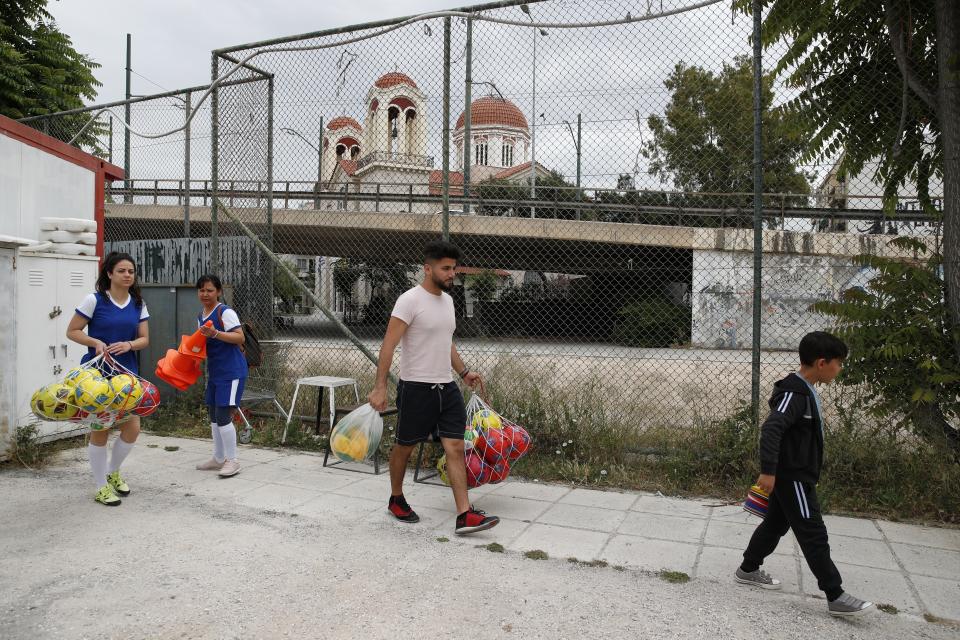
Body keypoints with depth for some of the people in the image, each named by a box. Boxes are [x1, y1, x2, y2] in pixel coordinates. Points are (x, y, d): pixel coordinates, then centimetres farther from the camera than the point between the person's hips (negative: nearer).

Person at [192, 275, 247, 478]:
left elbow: (240, 337, -20)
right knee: (213, 416, 14)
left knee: (223, 416, -10)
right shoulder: (201, 317, 14)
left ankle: (232, 460, 2)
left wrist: (215, 333, -29)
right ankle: (218, 458, 26)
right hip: (214, 372, 9)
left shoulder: (226, 312, -12)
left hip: (231, 372, -9)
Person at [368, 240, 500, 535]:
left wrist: (464, 371, 20)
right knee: (404, 447, 10)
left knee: (456, 448, -2)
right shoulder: (410, 300, -14)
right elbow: (388, 345, -18)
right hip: (416, 388, -7)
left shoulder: (447, 300, 11)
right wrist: (380, 386, -23)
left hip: (447, 387, 7)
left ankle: (465, 515, -2)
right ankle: (396, 500, 32)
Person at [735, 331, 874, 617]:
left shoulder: (806, 391, 10)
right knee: (814, 536, -2)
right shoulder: (795, 393, -22)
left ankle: (748, 570, 32)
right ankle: (836, 597, 7)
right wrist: (768, 471, -37)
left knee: (776, 523, 19)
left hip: (792, 476, 10)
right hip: (792, 478, -10)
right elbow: (771, 429, -32)